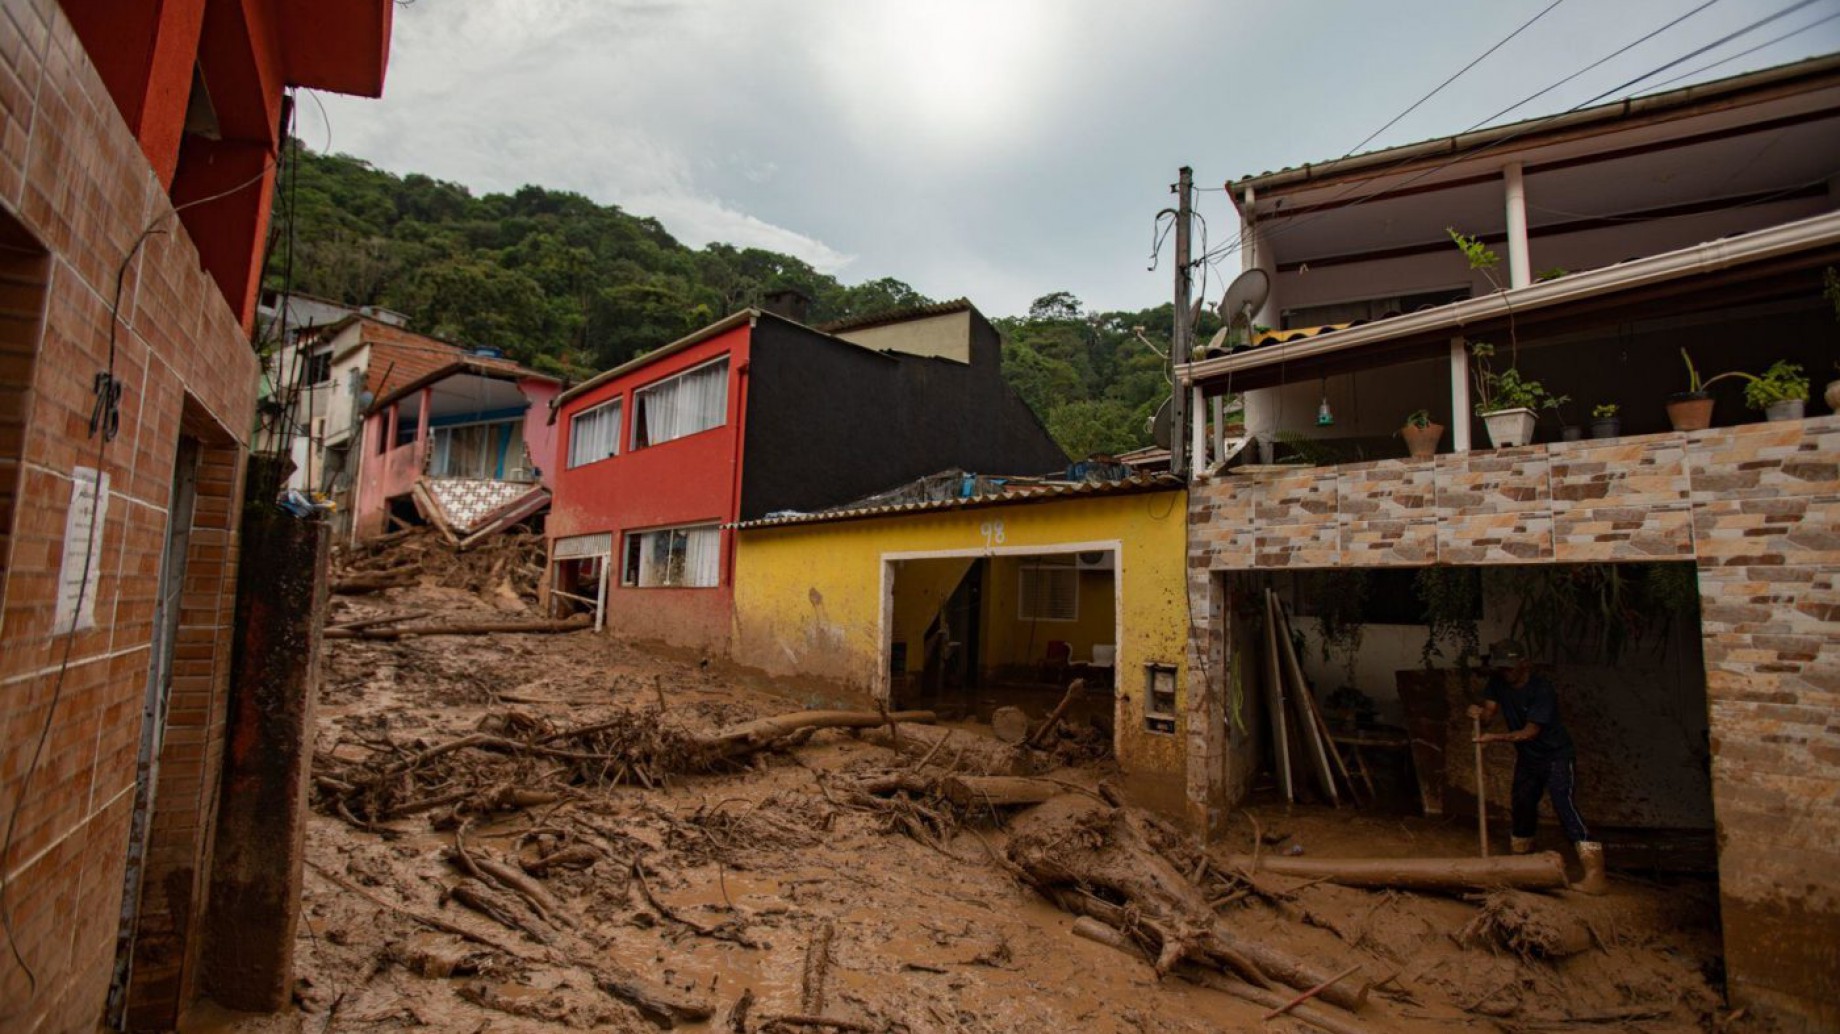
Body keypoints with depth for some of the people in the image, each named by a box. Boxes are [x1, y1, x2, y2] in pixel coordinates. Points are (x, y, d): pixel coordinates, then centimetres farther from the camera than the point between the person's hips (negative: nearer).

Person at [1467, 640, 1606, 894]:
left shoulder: (1542, 689, -24)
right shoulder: (1498, 682, -5)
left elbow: (1531, 731, -28)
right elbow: (1489, 713, -9)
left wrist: (1496, 738, -40)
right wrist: (1480, 714, -33)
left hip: (1557, 755, -6)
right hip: (1527, 757, 7)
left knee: (1563, 803, -21)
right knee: (1522, 804, 14)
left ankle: (1594, 873, -21)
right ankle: (1520, 855, 32)